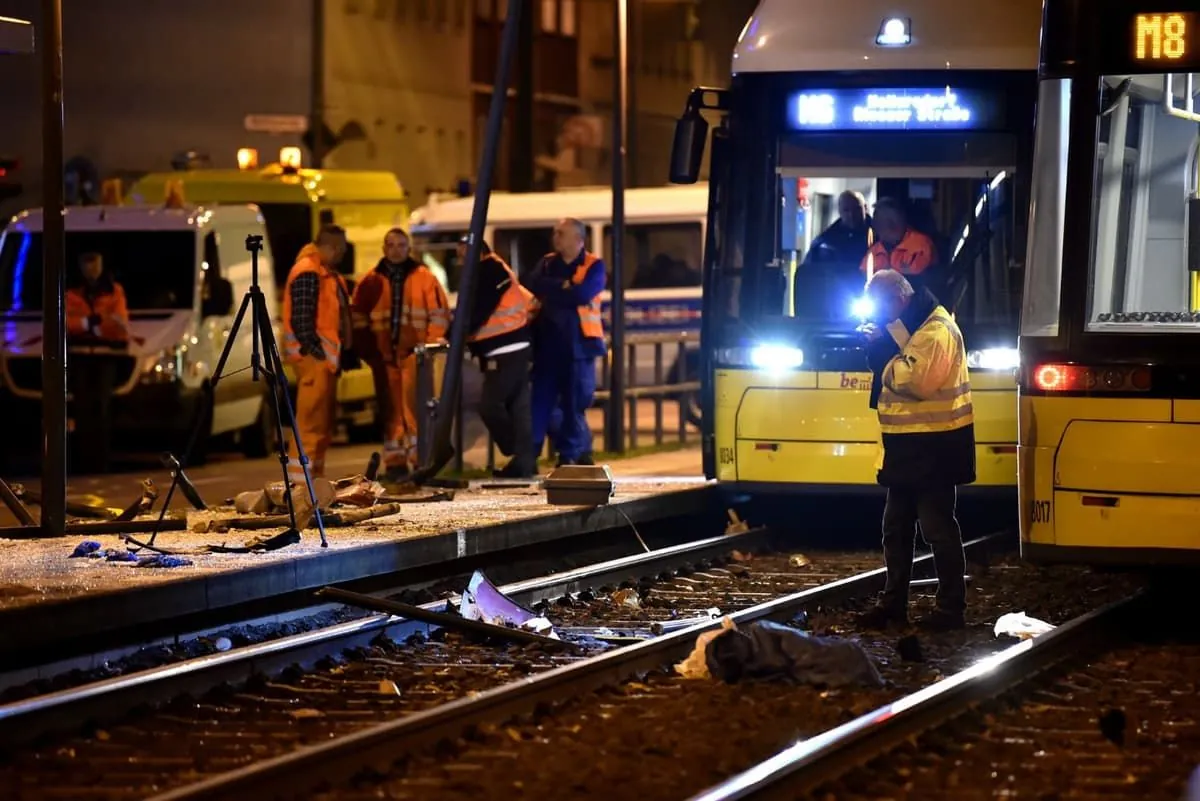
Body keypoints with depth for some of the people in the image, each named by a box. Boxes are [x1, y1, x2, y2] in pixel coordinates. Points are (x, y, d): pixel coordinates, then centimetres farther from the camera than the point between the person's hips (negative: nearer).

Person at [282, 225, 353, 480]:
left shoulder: (327, 273, 20)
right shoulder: (308, 272, -13)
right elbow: (301, 318, -20)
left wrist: (341, 351, 18)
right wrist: (315, 349, -21)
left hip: (326, 356, 11)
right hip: (313, 355, -11)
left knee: (325, 418, 14)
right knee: (312, 419, -13)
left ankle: (315, 475, 19)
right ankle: (300, 476, -15)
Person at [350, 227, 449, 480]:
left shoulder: (425, 278, 4)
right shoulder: (370, 282, 8)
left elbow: (439, 315, 1)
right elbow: (358, 320, 8)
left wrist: (430, 345, -9)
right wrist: (367, 351, 0)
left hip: (414, 354, -2)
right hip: (383, 356, 2)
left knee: (413, 407, -9)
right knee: (391, 411, 6)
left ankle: (419, 457, -4)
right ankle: (394, 463, 11)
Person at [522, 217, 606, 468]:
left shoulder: (594, 266, 1)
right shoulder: (547, 263, 14)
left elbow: (582, 294, -17)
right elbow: (530, 285, -4)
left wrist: (549, 290, -9)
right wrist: (563, 287, -17)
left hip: (578, 343, -3)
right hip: (548, 342, 3)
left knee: (575, 403, 2)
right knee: (540, 400, 0)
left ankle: (570, 455, 11)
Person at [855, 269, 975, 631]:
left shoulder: (936, 331, -18)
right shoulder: (909, 326, 14)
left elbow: (915, 380, -28)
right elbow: (893, 374, 15)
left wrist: (884, 350, -19)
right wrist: (877, 346, -2)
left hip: (933, 449, -10)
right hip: (908, 445, 10)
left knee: (937, 527, -6)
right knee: (896, 526, 14)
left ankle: (951, 607, 0)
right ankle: (893, 602, 22)